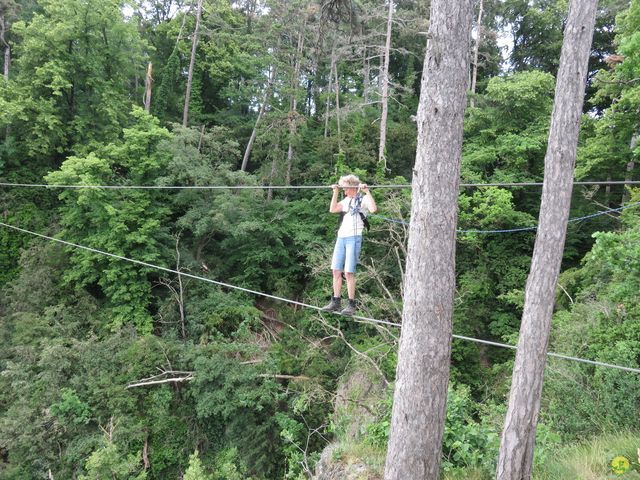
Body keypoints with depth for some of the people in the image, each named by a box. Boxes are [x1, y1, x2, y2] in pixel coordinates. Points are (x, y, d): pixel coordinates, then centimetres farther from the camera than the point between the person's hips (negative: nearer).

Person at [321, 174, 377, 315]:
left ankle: (351, 304, -1)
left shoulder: (363, 199, -2)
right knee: (336, 271, 6)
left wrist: (367, 192, -19)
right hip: (341, 237, 7)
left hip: (354, 238, -7)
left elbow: (373, 209, -21)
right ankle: (335, 302, 14)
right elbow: (332, 209, 10)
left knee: (348, 272, -9)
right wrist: (335, 192, 10)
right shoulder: (347, 200, 19)